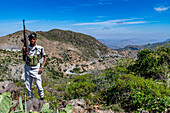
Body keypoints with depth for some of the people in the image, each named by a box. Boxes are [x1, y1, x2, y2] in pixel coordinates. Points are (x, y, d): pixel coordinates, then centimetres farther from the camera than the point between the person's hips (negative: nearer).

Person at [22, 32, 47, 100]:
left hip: (36, 69, -3)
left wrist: (42, 67, -5)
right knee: (28, 86, 13)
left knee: (39, 86, -1)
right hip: (27, 69, 3)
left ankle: (42, 98, 23)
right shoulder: (26, 48, 0)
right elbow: (24, 59, 6)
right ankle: (30, 98, 33)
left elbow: (45, 58, 4)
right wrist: (23, 52, -11)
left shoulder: (40, 48, -7)